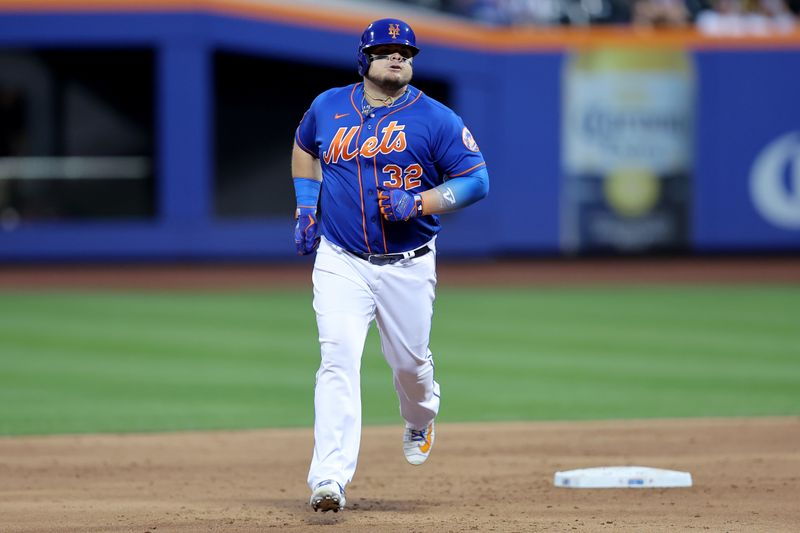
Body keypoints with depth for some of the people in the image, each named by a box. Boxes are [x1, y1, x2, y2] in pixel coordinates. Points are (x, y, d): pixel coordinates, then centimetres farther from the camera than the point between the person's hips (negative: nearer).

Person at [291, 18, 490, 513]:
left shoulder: (435, 118, -5)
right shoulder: (328, 107, 4)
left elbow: (477, 179, -7)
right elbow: (305, 147, 26)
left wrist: (419, 203, -20)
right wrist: (306, 205, 14)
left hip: (408, 265, 0)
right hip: (341, 262, 0)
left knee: (409, 361, 12)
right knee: (338, 359, -16)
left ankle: (420, 420, 50)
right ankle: (330, 480, -24)